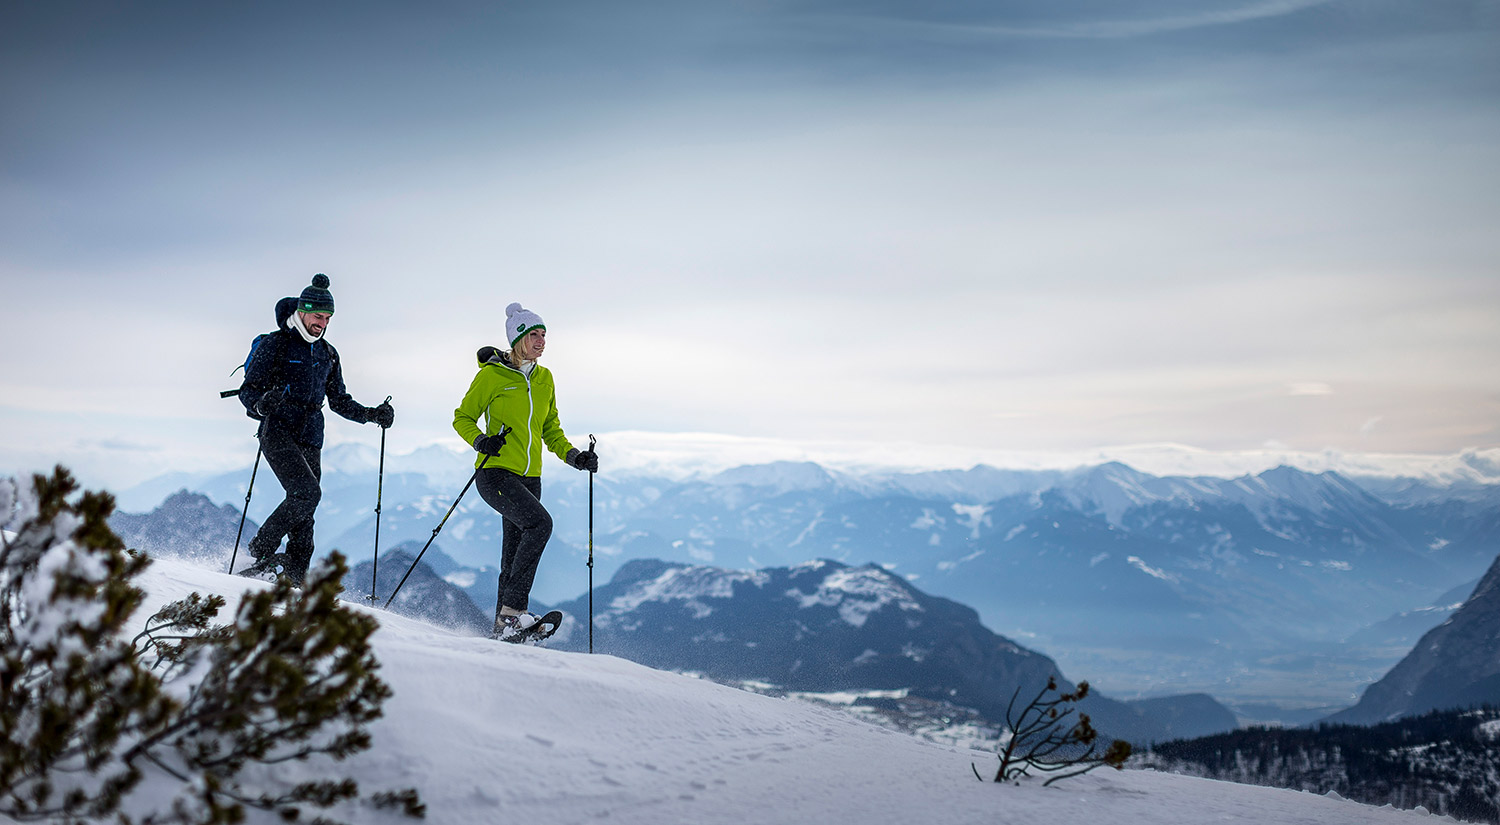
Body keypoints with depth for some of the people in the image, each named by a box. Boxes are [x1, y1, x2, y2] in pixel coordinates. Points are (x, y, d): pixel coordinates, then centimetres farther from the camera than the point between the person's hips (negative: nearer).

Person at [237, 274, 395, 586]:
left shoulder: (328, 354, 15)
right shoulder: (275, 344, -3)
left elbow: (339, 400, 22)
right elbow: (248, 390, -5)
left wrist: (371, 414, 7)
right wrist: (261, 404, -27)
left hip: (310, 439, 6)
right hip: (278, 433, -6)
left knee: (304, 509, 1)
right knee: (307, 492, -22)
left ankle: (295, 576, 6)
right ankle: (262, 550, -9)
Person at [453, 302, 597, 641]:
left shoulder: (544, 378, 12)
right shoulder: (492, 375, -5)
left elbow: (551, 431, 19)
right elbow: (462, 418, 0)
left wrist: (575, 457, 4)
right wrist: (481, 440, -19)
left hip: (529, 479, 6)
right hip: (495, 473, -6)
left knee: (514, 561, 8)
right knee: (540, 523, -27)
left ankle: (503, 631, 18)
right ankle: (513, 610, -22)